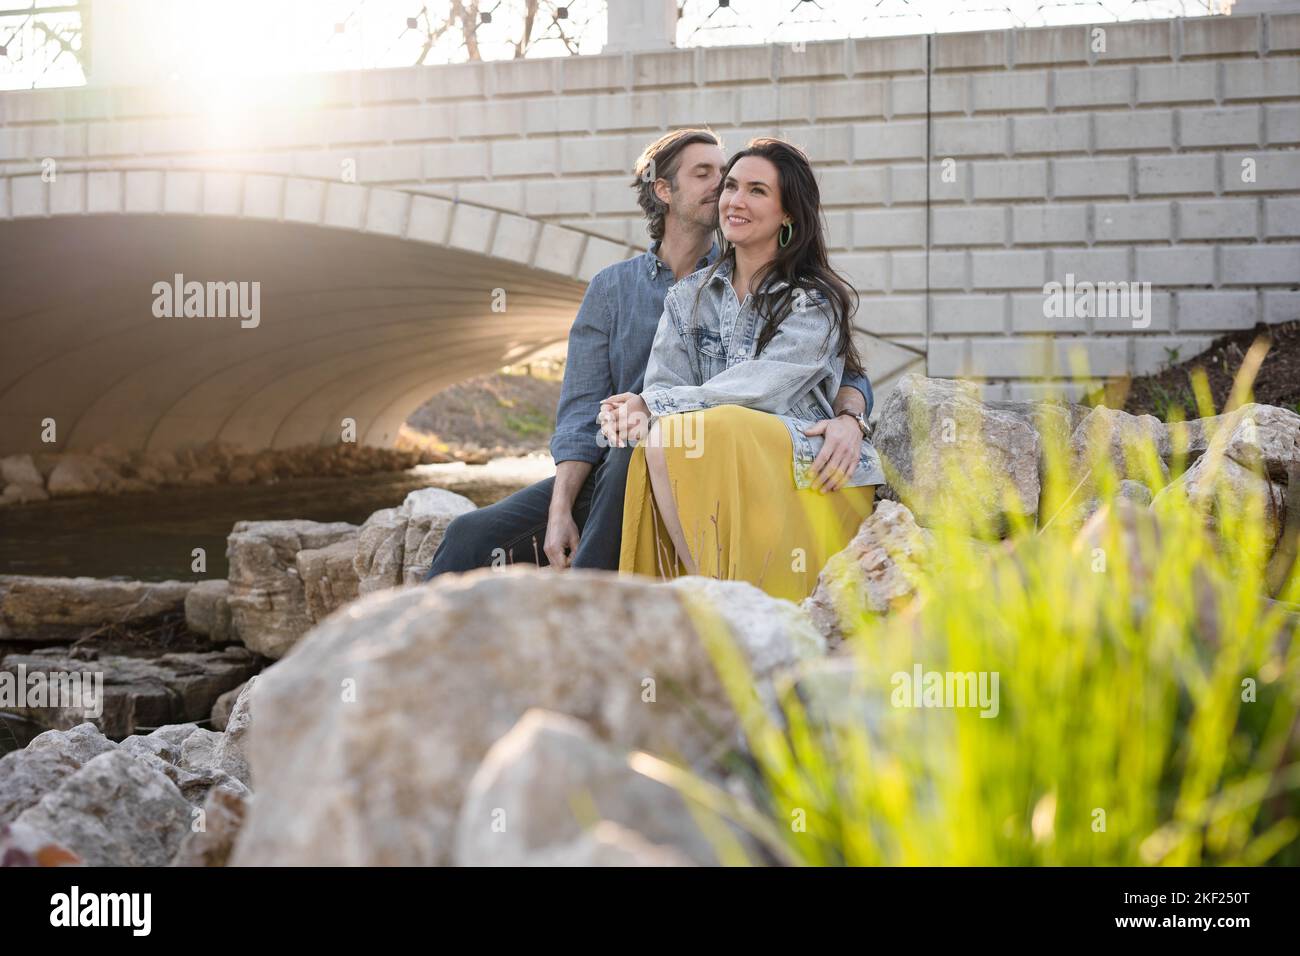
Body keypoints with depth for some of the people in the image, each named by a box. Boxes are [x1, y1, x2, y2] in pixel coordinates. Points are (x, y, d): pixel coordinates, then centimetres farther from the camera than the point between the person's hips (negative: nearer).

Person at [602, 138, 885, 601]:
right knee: (660, 439, -27)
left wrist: (653, 405, -17)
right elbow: (664, 386, 4)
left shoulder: (817, 301, -1)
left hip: (811, 470, -4)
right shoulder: (688, 297, 15)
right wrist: (641, 410, -21)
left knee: (715, 428, -32)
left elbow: (759, 389, -15)